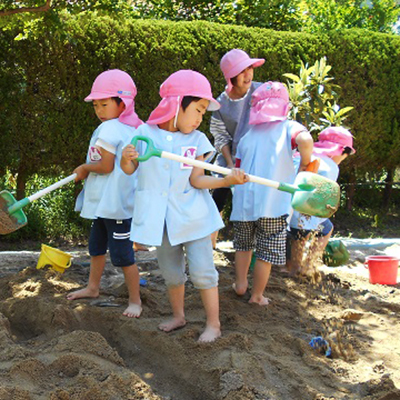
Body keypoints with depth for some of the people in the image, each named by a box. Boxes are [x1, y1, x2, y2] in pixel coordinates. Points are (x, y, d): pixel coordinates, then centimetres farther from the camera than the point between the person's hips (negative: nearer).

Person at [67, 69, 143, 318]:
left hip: (116, 205, -11)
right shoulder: (132, 128, 8)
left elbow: (105, 166, -21)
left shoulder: (108, 129, -19)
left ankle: (135, 300, 10)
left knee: (122, 255, -1)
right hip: (105, 203, 11)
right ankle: (93, 287, 41)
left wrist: (84, 168, -3)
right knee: (96, 246, 24)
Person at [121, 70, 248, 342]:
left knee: (202, 270, -3)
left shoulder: (197, 140, -3)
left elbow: (196, 180, -11)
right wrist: (127, 158, -18)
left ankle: (214, 324, 10)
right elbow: (130, 170, 5)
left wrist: (227, 180, -26)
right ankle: (178, 316, 35)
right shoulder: (145, 133, -2)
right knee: (171, 273, 16)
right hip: (161, 216, 1)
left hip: (191, 215, -1)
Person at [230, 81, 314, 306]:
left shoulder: (246, 138, 12)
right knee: (266, 253, 9)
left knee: (243, 245, 25)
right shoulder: (288, 127, -1)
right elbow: (305, 140, -23)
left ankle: (240, 284, 33)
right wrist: (305, 165, -8)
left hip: (244, 202, 4)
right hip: (273, 203, -4)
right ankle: (257, 295, 17)